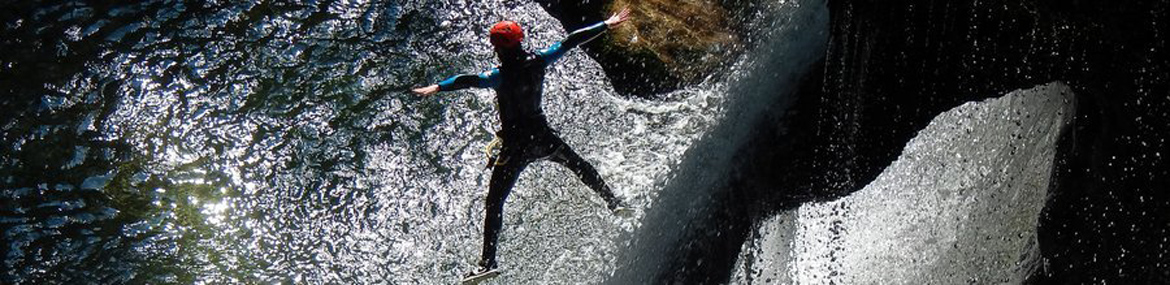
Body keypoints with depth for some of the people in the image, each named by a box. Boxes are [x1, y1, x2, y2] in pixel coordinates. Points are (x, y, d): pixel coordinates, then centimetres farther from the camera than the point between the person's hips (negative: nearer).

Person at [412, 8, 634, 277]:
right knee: (579, 165, 31)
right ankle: (614, 203, 34)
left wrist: (438, 87, -41)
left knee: (494, 203, 1)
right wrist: (606, 24, 10)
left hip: (516, 145, -5)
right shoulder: (537, 62, -5)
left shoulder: (502, 75, -19)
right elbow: (570, 41, 2)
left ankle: (488, 261, -3)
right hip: (543, 136, 5)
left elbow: (471, 80, -35)